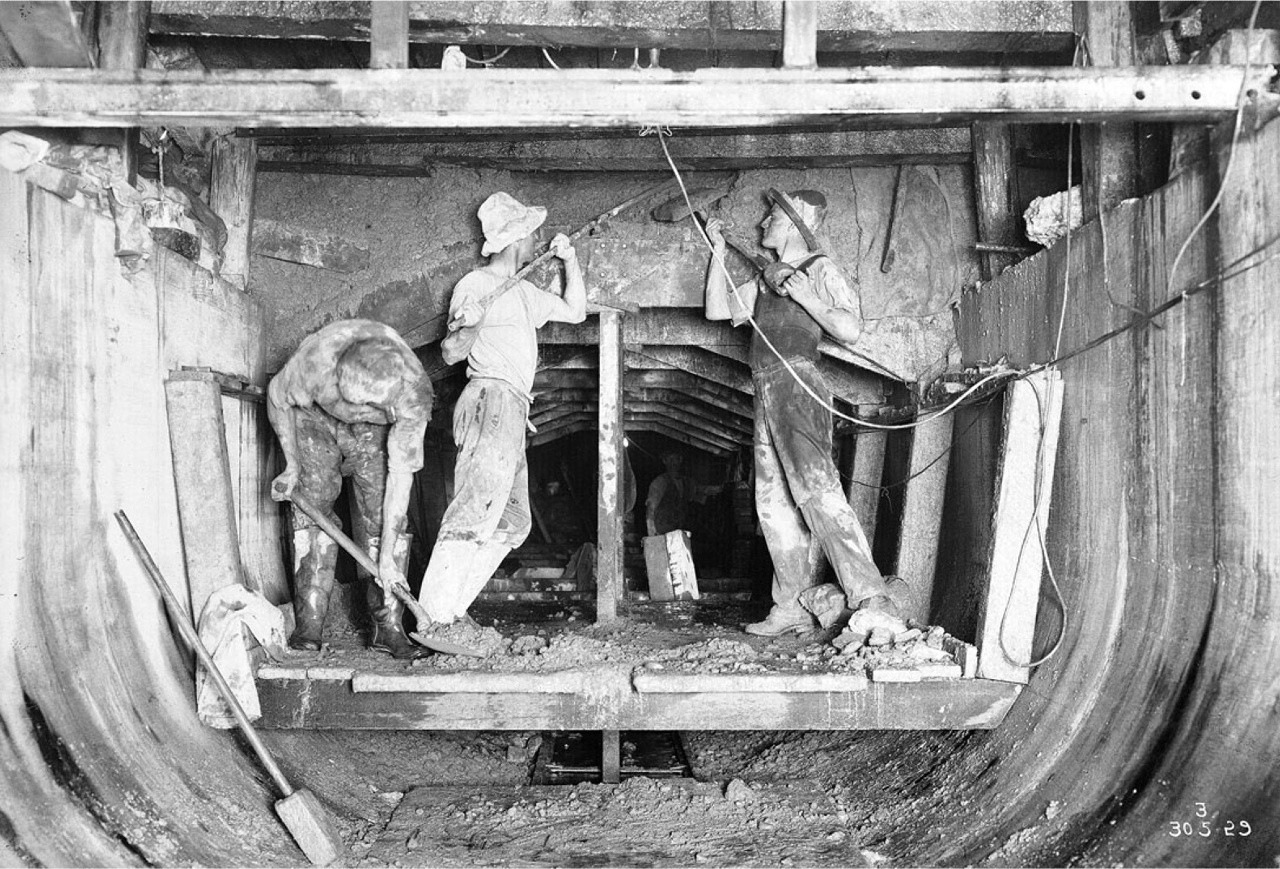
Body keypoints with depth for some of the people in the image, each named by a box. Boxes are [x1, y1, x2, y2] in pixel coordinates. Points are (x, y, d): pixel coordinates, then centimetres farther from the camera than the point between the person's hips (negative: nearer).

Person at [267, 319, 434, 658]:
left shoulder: (414, 394, -38)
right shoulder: (312, 363, -40)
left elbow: (400, 473, -30)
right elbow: (277, 399, -14)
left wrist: (387, 555, -29)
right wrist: (292, 466, -7)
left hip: (373, 429, 0)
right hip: (314, 414, 0)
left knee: (382, 514, -12)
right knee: (312, 509, -11)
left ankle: (388, 627, -7)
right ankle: (308, 628, -8)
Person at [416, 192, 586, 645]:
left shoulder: (524, 291, 23)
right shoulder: (475, 284, -2)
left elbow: (575, 311, 29)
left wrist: (571, 261, 18)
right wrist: (462, 325, -30)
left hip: (512, 412, 10)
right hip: (490, 400, -9)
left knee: (512, 522, 8)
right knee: (476, 508, -18)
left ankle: (452, 608, 9)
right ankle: (435, 616, -18)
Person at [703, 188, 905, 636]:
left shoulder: (820, 269, 2)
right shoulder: (767, 279, 25)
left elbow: (851, 329, -6)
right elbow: (716, 309, 25)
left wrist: (806, 298, -15)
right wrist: (718, 248, 22)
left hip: (798, 386, -9)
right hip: (767, 393, 9)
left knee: (817, 491, -20)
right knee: (774, 502, 5)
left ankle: (873, 600, -22)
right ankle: (793, 607, 8)